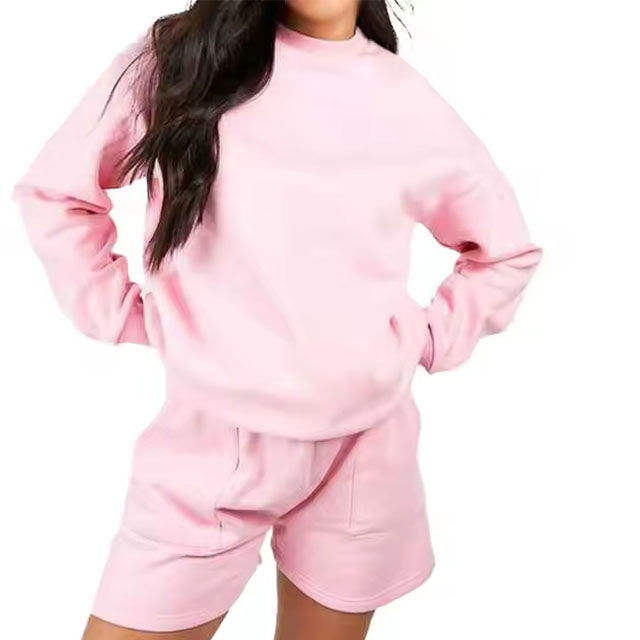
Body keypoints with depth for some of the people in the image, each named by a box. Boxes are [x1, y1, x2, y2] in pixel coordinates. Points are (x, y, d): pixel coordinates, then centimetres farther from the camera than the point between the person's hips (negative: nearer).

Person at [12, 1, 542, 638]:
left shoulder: (411, 106, 2)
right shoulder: (174, 58, -1)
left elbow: (507, 249, 15)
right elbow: (54, 192, 8)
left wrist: (429, 342, 4)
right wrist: (124, 313, 0)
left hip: (363, 447, 2)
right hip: (208, 439, -1)